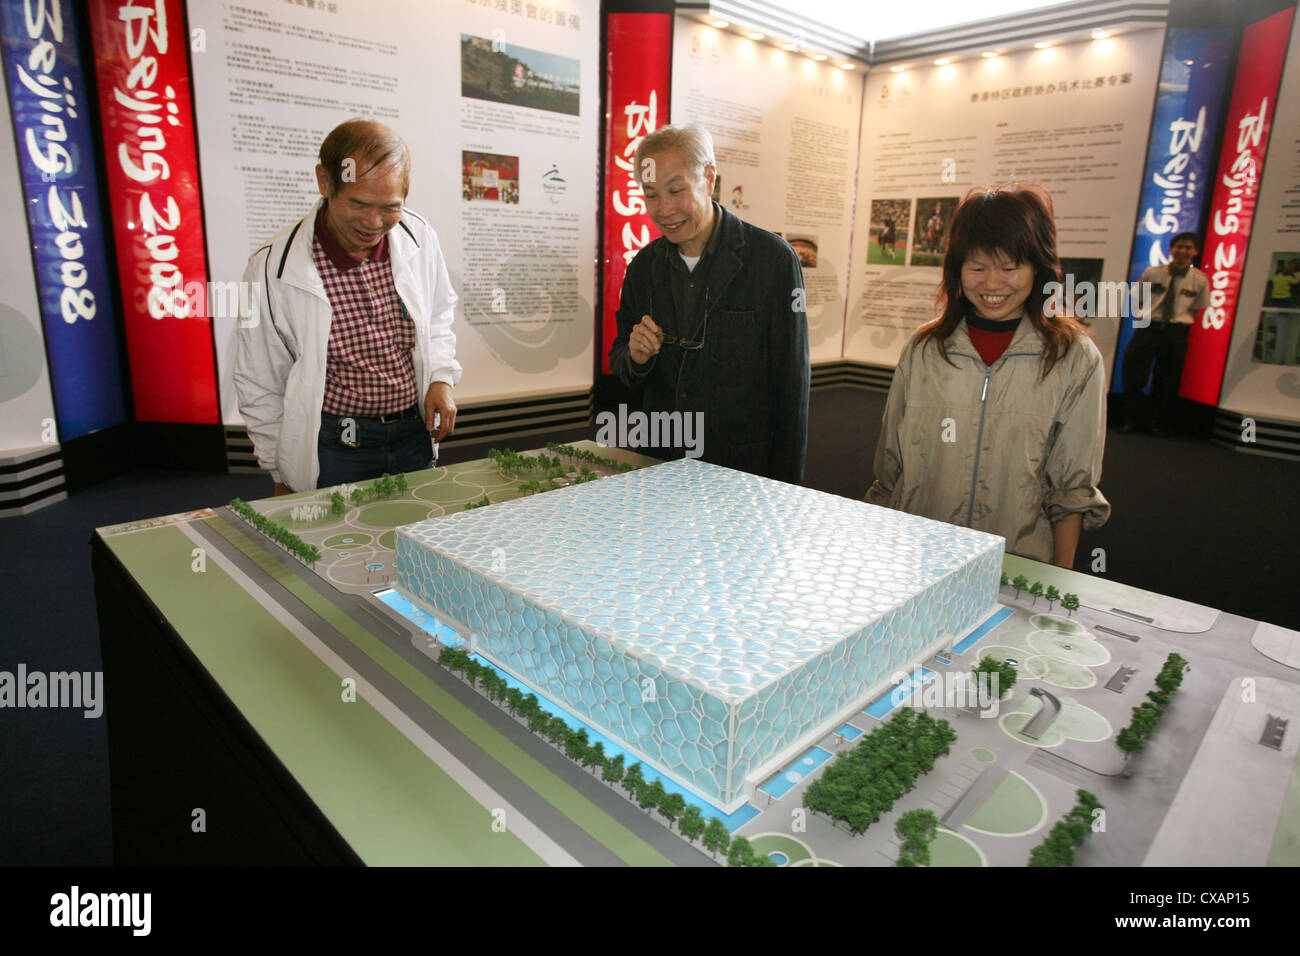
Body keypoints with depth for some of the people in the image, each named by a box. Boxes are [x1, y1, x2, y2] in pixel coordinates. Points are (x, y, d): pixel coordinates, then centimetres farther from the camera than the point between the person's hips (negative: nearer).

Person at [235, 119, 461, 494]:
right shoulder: (273, 268, -15)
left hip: (413, 434, 4)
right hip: (332, 446, -3)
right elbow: (260, 388, -4)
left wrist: (441, 377, -2)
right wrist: (283, 477, 3)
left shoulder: (420, 238, -6)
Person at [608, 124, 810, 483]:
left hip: (744, 469, -4)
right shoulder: (644, 265, 4)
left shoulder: (773, 258, -11)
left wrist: (783, 491, -12)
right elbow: (623, 368, 11)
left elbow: (791, 385, -10)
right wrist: (635, 358, -14)